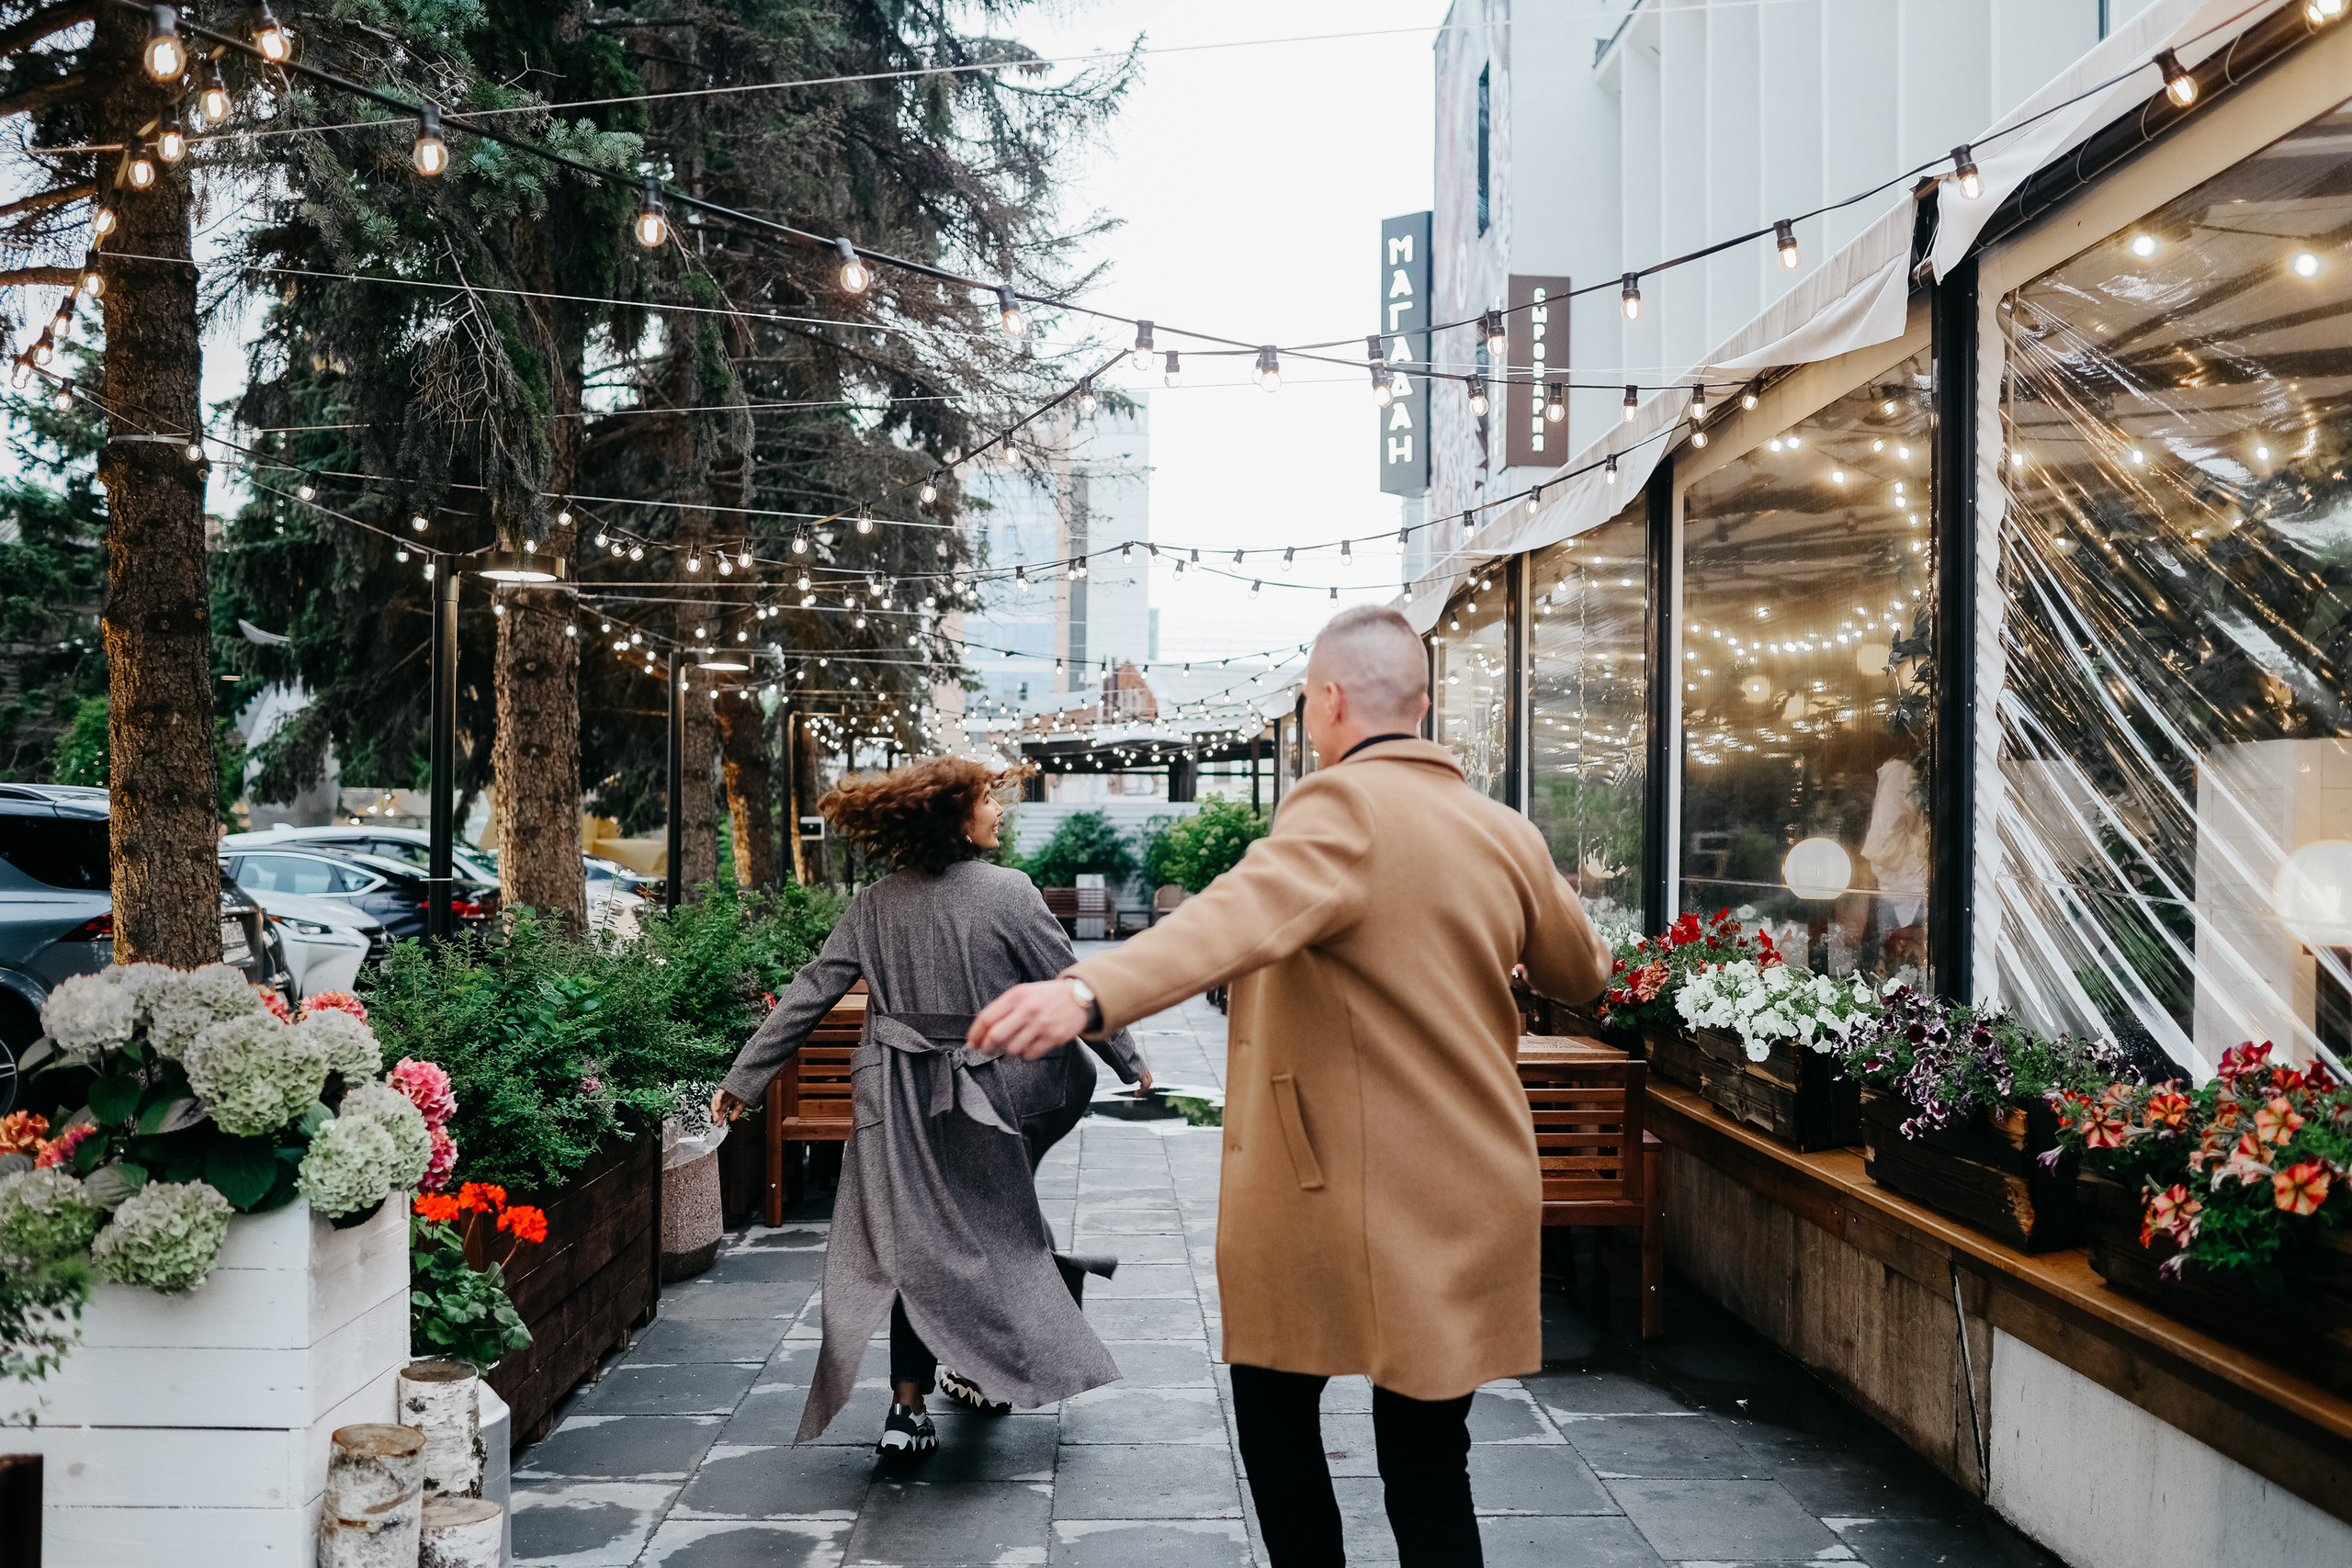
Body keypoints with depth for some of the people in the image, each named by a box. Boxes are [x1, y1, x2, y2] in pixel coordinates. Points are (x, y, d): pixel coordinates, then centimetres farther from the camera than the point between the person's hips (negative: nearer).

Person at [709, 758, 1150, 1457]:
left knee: (915, 1243, 9)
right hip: (982, 1098, -2)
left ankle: (909, 1408, 6)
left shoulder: (876, 905, 1)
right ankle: (989, 1372, 29)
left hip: (900, 1103, 2)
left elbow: (810, 992, 2)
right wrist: (1130, 1060, 9)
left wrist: (744, 1077, 8)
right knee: (990, 1230, 17)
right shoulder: (1006, 893, -9)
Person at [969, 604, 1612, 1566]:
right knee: (1428, 1465, 12)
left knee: (1275, 1412, 16)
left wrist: (1089, 992, -50)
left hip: (1344, 1199, -6)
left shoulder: (1343, 809, -14)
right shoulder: (1508, 835, 7)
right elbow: (1581, 975, 23)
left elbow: (1248, 911, -36)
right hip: (1465, 1200, 6)